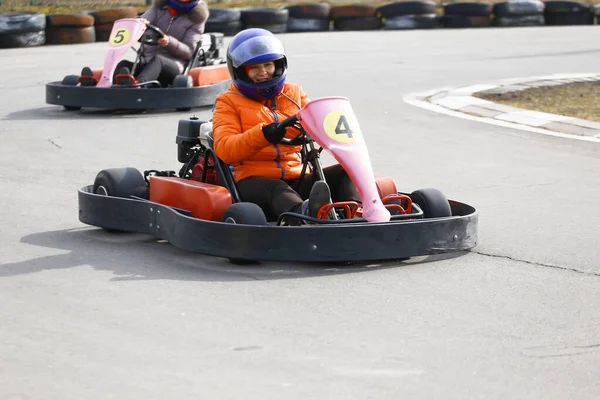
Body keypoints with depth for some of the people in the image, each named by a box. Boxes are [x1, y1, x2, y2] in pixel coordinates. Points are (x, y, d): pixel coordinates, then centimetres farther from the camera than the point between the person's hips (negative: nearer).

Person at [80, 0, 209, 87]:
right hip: (147, 62, 4)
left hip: (175, 65, -4)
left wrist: (169, 42, -21)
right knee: (124, 65, -27)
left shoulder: (196, 19, 9)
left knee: (156, 60, -38)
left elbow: (188, 52, -1)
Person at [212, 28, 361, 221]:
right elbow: (224, 149, -8)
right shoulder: (228, 102, 8)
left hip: (298, 178, 5)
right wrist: (262, 135, -25)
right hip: (254, 180, -5)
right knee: (277, 190, -40)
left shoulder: (294, 94, 23)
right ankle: (305, 213, -74)